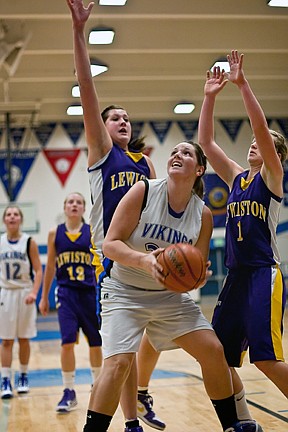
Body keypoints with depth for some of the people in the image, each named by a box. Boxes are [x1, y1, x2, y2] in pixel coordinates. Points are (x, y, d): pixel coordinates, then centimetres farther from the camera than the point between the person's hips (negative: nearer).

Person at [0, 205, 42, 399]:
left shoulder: (29, 242, -6)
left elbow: (38, 270, -6)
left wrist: (34, 292, -18)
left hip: (24, 293, -1)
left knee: (24, 338, 8)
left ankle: (23, 377, 21)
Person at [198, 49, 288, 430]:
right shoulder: (237, 177, 15)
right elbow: (206, 141, 11)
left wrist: (243, 84, -19)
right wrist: (210, 97, 4)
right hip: (236, 276, 7)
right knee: (218, 357, 6)